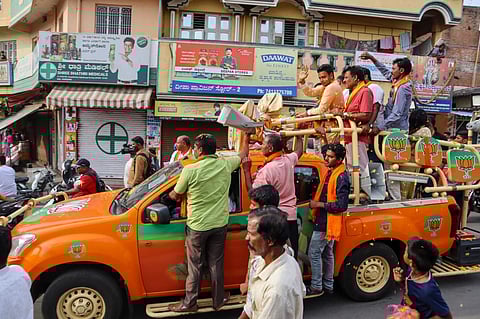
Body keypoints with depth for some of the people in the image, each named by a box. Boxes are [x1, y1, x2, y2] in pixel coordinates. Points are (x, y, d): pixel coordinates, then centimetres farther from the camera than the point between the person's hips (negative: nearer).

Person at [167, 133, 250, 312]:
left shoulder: (190, 170, -17)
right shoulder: (225, 165, -6)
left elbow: (176, 195, -4)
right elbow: (243, 154, 15)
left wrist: (170, 195, 20)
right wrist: (246, 137, 33)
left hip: (197, 227, -3)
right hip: (220, 225, 4)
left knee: (195, 267, 10)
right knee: (216, 265, 16)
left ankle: (189, 303, 23)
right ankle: (218, 301, 28)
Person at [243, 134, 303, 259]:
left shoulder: (266, 170, -19)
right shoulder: (289, 160, 0)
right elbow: (299, 151, 23)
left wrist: (247, 171, -11)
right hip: (291, 217, 6)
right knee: (292, 255, 12)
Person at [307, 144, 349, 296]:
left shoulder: (341, 177, -20)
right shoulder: (330, 173, 9)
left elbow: (341, 205, -24)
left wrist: (319, 204, -20)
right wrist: (316, 203, 10)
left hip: (327, 223, -10)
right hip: (324, 220, 10)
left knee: (314, 253, -4)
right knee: (327, 253, 17)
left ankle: (316, 287, 7)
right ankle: (328, 285, 29)